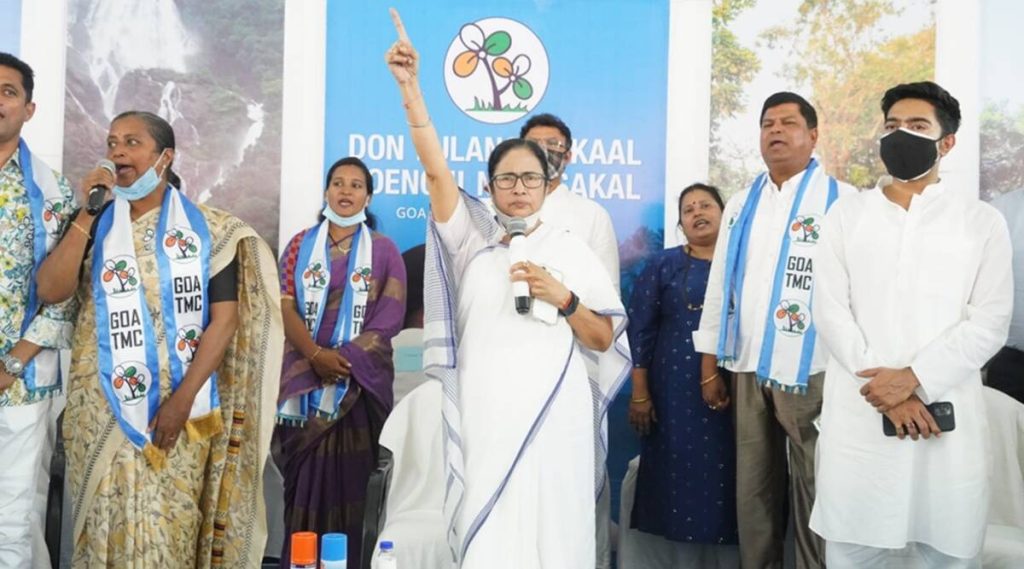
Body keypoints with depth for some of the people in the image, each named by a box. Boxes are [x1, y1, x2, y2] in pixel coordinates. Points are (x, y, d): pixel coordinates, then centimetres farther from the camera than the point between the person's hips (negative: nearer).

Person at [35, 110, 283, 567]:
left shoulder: (207, 229, 1)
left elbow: (225, 318, -5)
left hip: (180, 408, -2)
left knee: (167, 532, 2)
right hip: (105, 410, 2)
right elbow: (50, 291, -6)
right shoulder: (94, 225, 8)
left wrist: (183, 399, -13)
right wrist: (87, 213, -11)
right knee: (110, 526, 6)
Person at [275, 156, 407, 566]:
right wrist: (317, 355, -15)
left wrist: (345, 357, -13)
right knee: (304, 480, 1)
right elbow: (285, 307, 1)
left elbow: (391, 317, -1)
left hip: (360, 382, -1)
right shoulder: (300, 245, 12)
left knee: (348, 478, -2)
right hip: (306, 380, 1)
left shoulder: (384, 250, 8)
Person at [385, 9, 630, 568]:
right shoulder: (472, 238, 7)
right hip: (484, 414, 0)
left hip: (554, 415, 0)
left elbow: (603, 340, 7)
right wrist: (409, 85, -16)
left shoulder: (571, 250, 7)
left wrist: (562, 298, -11)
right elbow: (435, 168, -7)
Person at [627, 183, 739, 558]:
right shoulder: (663, 266, 5)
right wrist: (640, 394, -4)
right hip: (675, 391, 0)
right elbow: (640, 331, 2)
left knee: (725, 470, 3)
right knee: (678, 470, 3)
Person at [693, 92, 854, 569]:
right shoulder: (741, 205, 13)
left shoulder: (842, 200, -3)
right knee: (753, 489, 13)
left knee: (814, 492, 4)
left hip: (811, 371, -4)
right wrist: (710, 368, 12)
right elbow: (719, 285, 14)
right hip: (748, 370, 5)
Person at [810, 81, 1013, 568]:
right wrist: (881, 389, -10)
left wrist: (914, 378, -14)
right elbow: (830, 312, 1)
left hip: (946, 418, 0)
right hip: (857, 414, 1)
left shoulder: (982, 221, 6)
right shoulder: (846, 214, 9)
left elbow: (990, 323, -2)